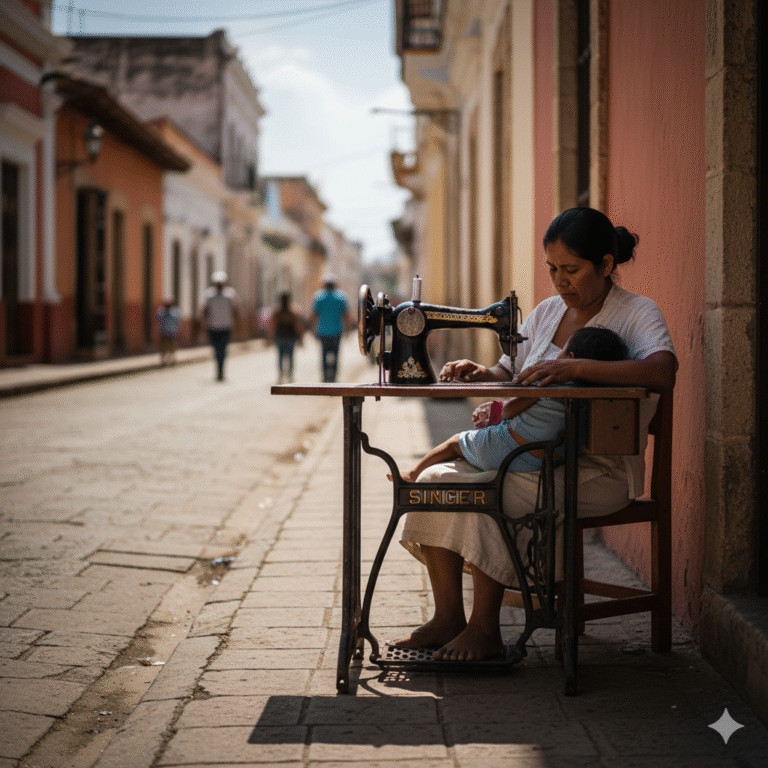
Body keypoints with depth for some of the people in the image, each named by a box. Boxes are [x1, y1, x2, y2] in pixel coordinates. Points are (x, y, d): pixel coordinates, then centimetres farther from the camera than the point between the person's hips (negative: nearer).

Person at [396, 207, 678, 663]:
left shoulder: (638, 314, -6)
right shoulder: (546, 312, 16)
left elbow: (663, 372, -27)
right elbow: (511, 375, 20)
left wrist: (574, 367, -36)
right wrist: (480, 373, -5)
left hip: (599, 469, -7)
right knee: (436, 479, -13)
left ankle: (485, 627, -18)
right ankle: (448, 617, -8)